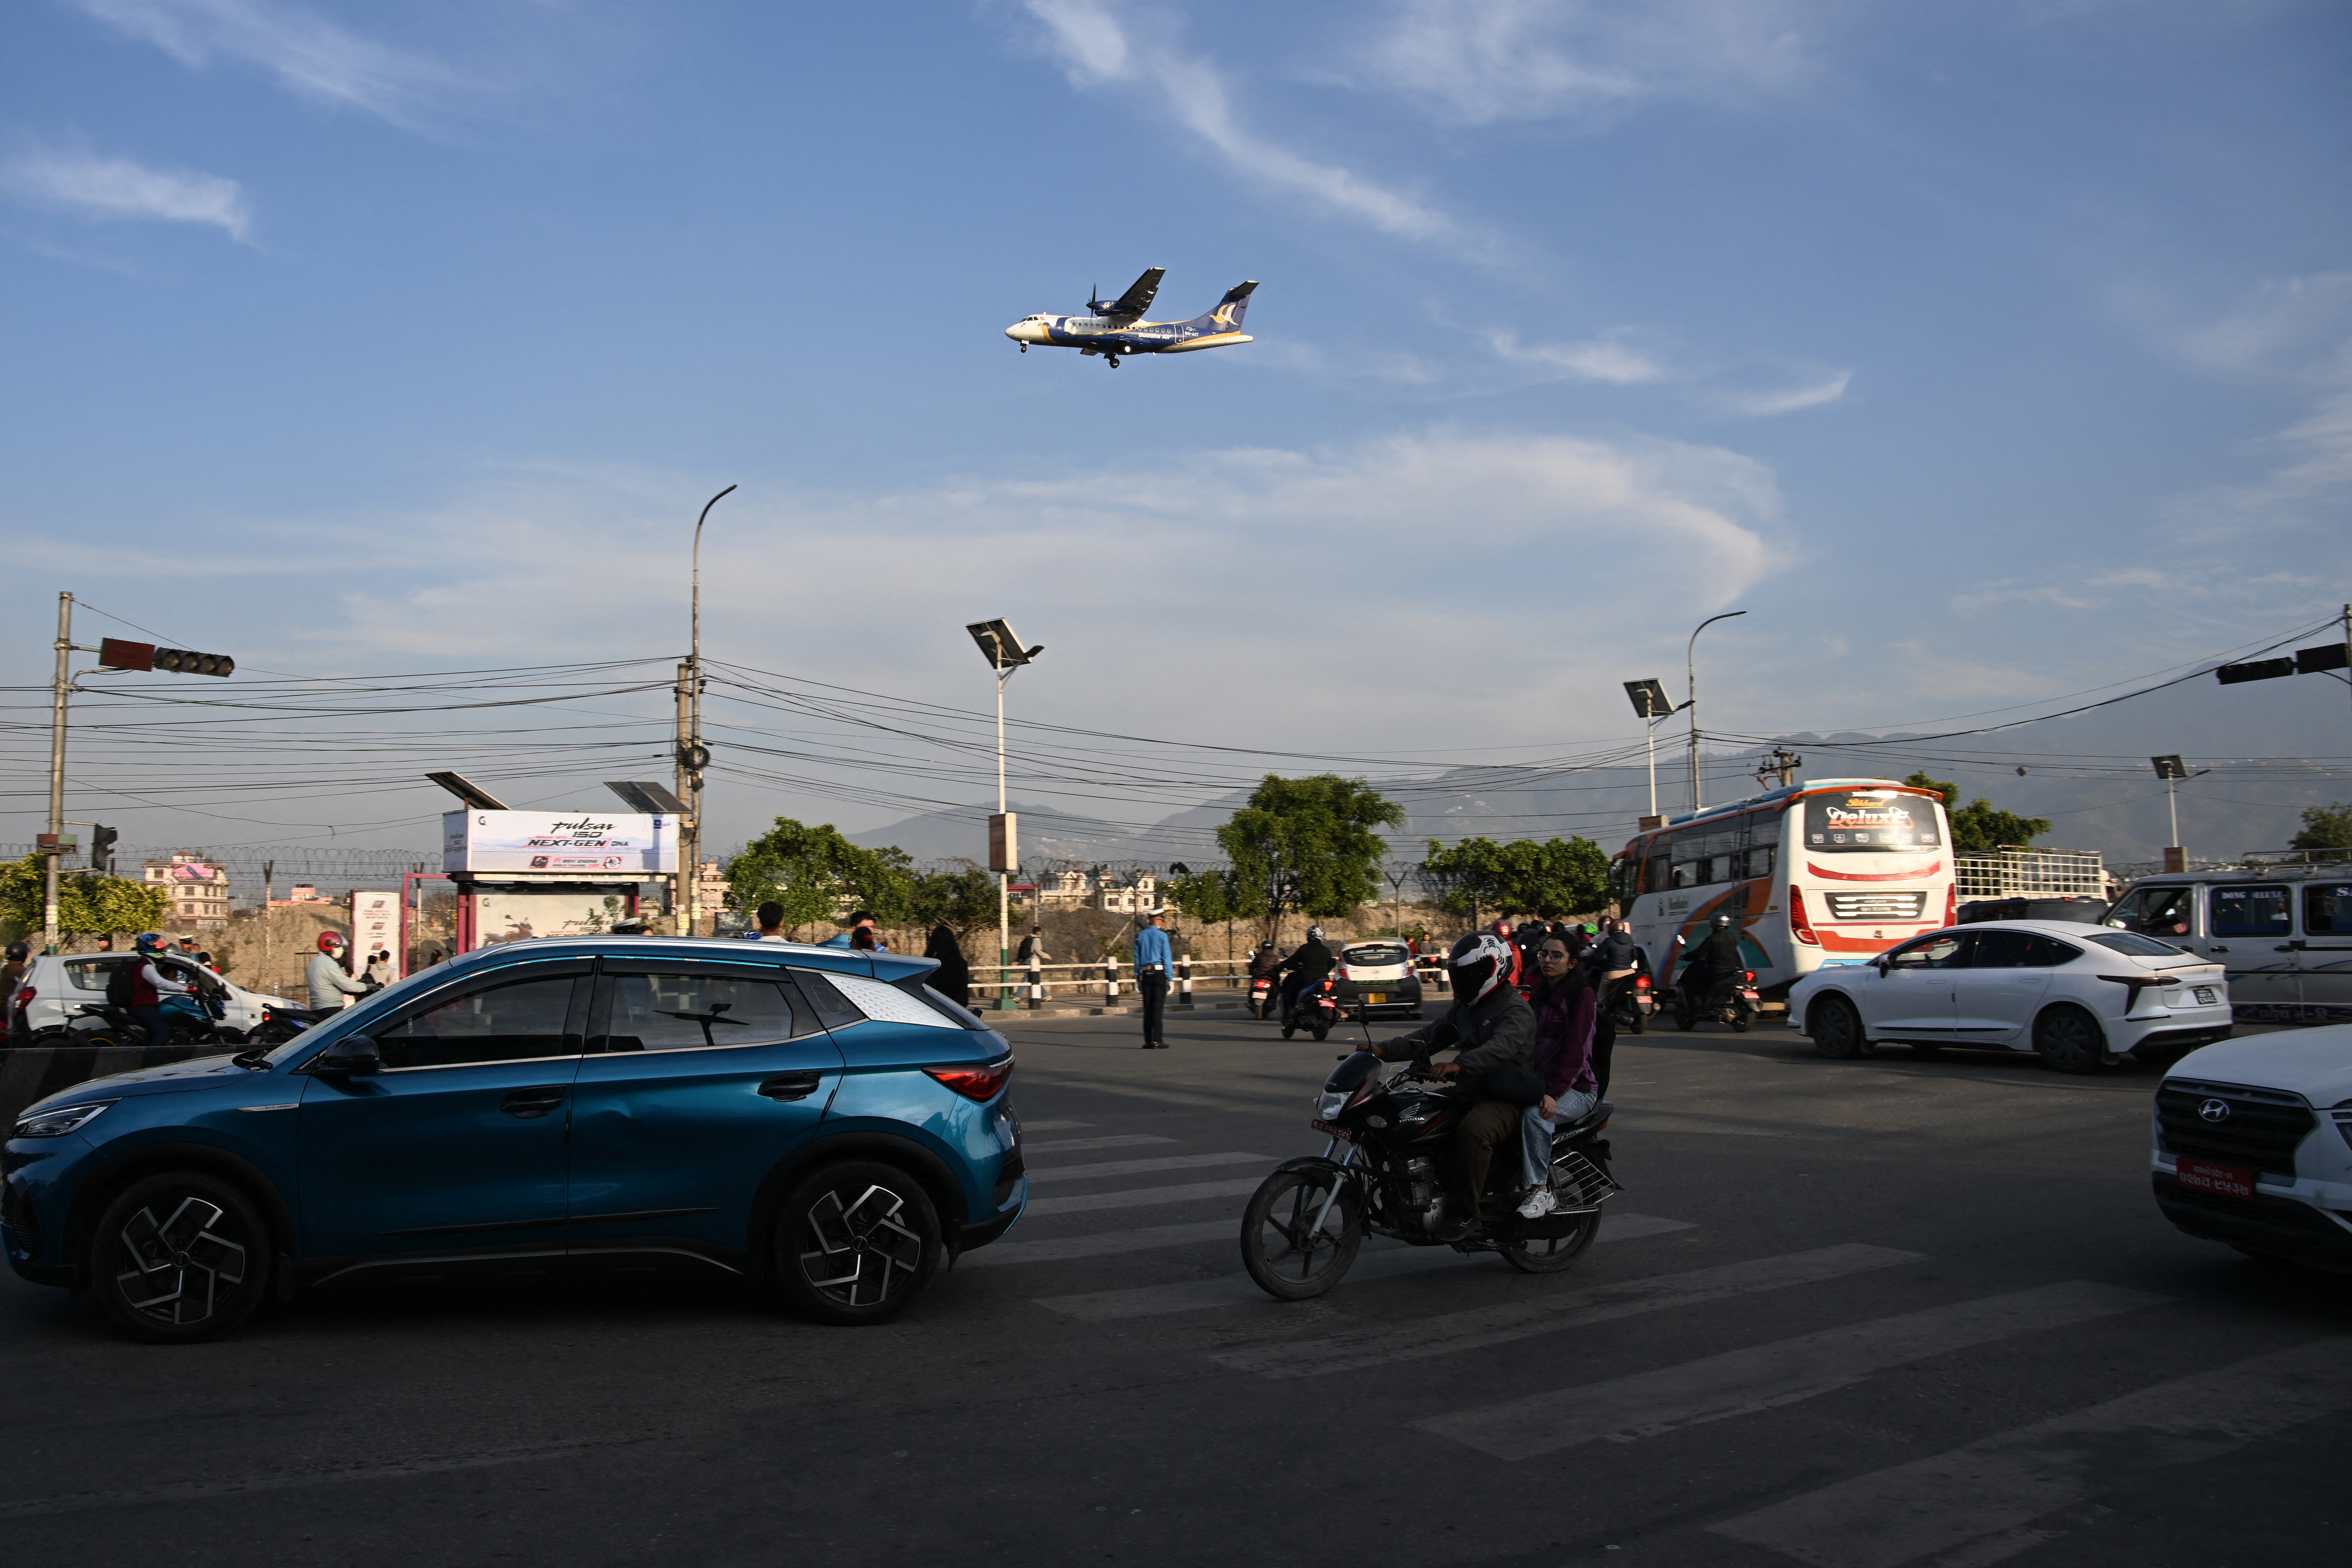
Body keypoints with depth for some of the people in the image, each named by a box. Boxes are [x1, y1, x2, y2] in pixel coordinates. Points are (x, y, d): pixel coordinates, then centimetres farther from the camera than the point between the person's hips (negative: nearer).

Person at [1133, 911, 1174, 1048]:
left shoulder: (1141, 936, 7)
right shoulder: (1162, 936, -6)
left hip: (1145, 975, 4)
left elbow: (1137, 958, 8)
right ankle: (1158, 1041, -6)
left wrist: (1137, 978, 12)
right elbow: (1167, 958, -8)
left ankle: (1148, 1041, 9)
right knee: (1158, 1008, -2)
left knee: (1148, 1008, 9)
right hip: (1159, 974, -4)